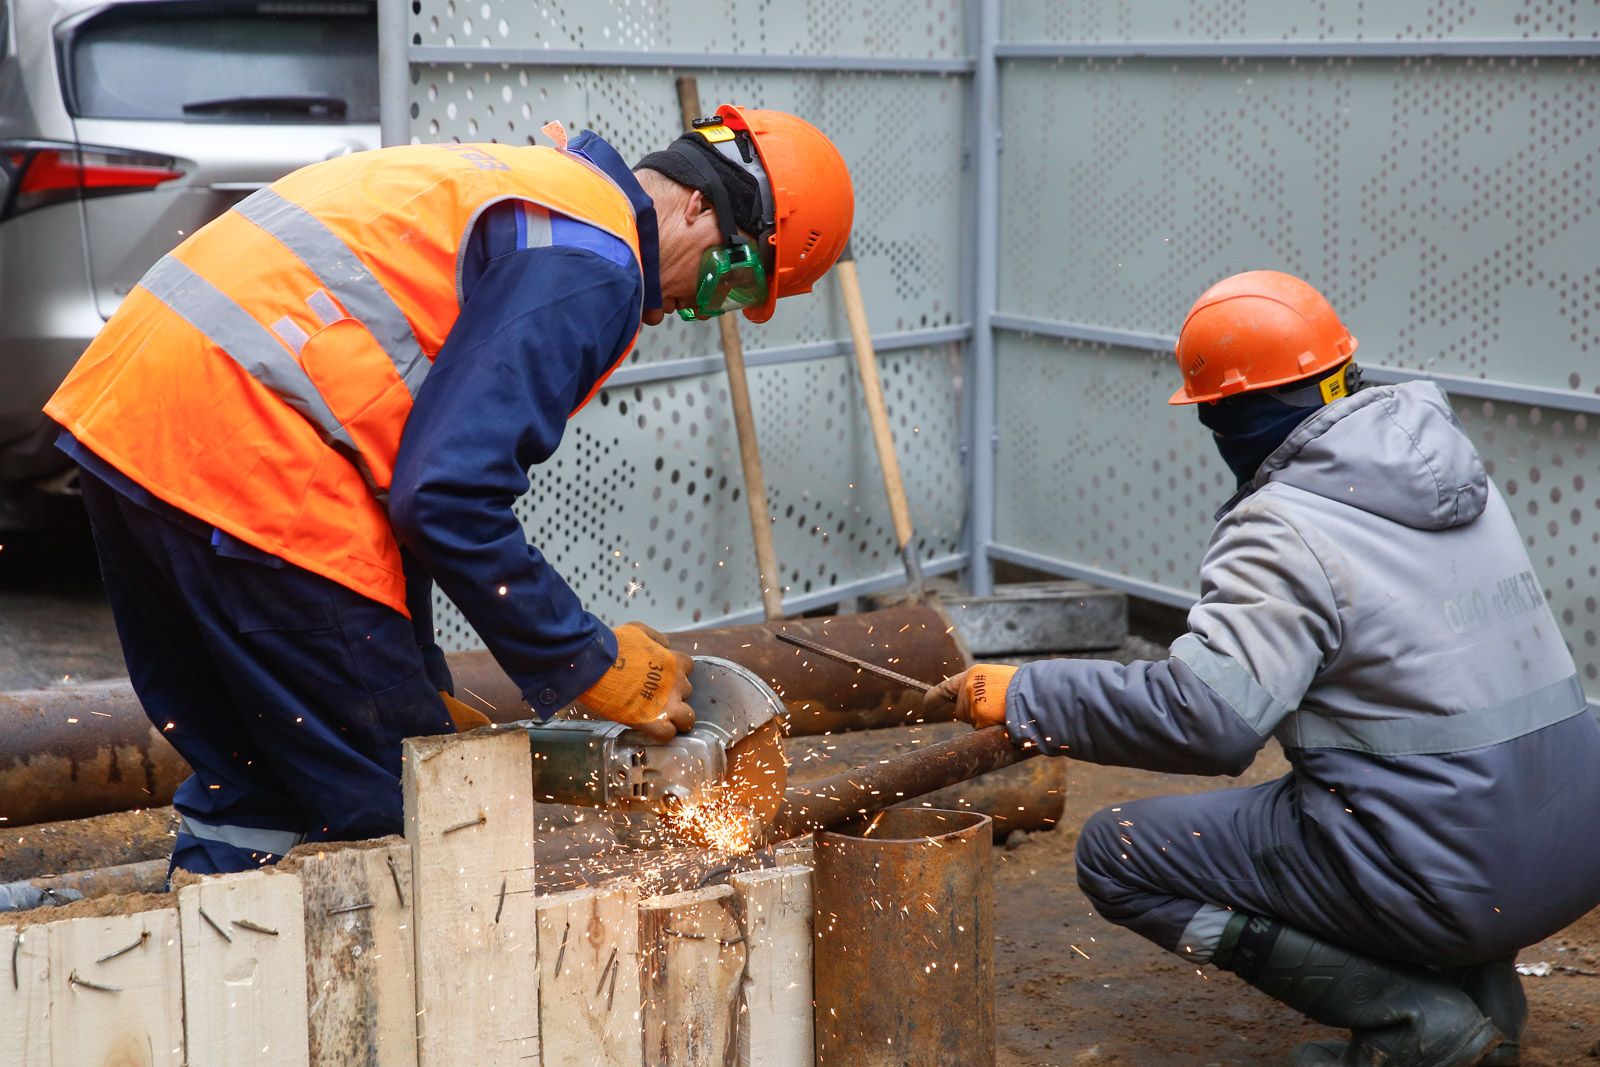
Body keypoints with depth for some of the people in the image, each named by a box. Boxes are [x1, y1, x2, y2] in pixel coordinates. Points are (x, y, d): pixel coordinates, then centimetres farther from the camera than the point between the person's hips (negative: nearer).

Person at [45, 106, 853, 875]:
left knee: (249, 777, 21)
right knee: (388, 809, 2)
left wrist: (422, 693, 24)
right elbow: (451, 496, -17)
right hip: (241, 447, -10)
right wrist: (596, 666, -4)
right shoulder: (592, 264, -8)